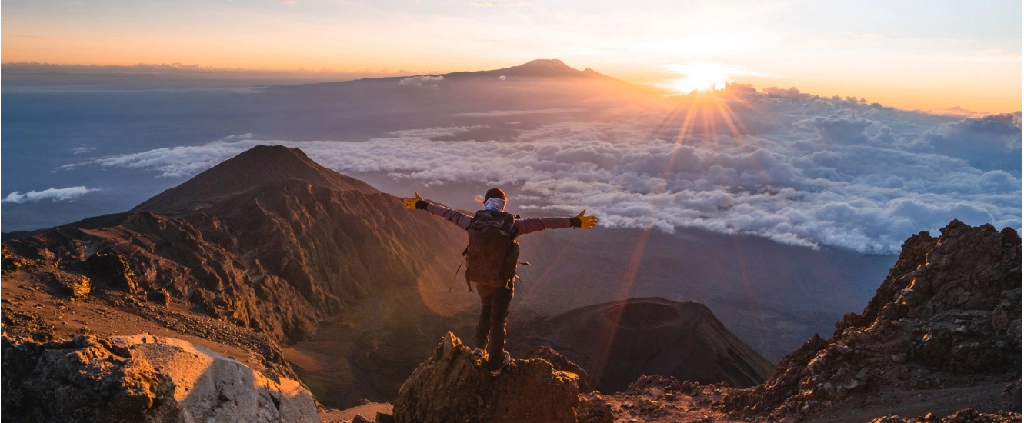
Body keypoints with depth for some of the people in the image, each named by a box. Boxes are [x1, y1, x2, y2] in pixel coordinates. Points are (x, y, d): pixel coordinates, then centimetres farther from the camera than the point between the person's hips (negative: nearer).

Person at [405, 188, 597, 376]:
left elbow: (449, 213, 4)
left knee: (486, 308, 32)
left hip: (479, 278, 3)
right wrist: (574, 222, -17)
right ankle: (495, 363, 19)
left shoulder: (473, 222, -8)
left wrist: (422, 204, 17)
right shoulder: (512, 224, -15)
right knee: (498, 320, 9)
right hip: (502, 281, -3)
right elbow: (542, 222, -17)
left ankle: (480, 343, 34)